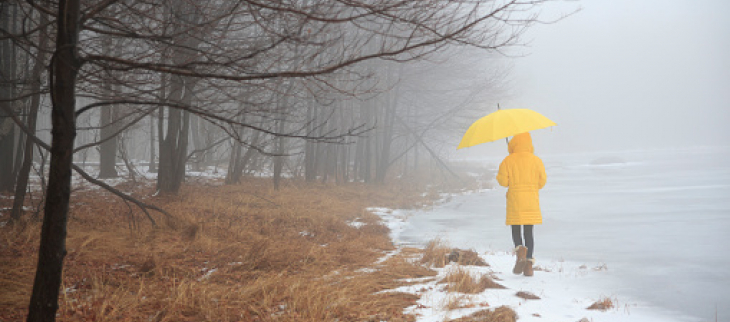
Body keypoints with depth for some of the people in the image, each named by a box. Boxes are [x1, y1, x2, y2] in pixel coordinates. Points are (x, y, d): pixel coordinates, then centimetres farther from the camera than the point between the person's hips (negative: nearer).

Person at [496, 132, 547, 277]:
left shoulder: (508, 161, -5)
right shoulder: (536, 160, 0)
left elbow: (503, 181, -7)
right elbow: (542, 181, 3)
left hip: (515, 201, -2)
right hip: (532, 202, 2)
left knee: (516, 231, 8)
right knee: (529, 232, 8)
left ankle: (520, 250, -24)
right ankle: (529, 265, 0)